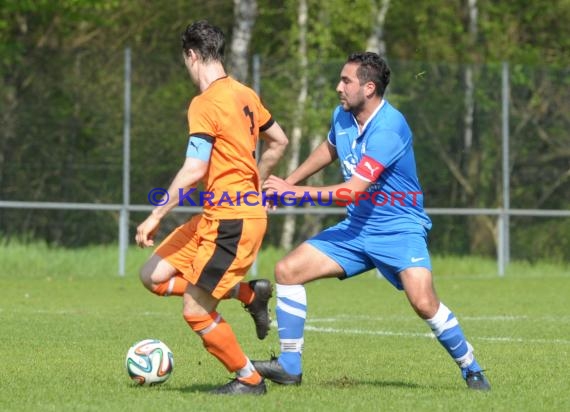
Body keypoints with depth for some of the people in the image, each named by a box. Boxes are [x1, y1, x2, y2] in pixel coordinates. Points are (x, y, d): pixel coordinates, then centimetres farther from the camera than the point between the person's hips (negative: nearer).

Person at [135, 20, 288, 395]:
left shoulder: (205, 104, -16)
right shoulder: (244, 94, 10)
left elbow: (195, 170, -22)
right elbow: (279, 142, 22)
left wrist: (156, 216, -17)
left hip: (232, 222, -9)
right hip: (217, 216, 9)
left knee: (196, 312, -2)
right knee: (154, 276, 8)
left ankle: (249, 379, 12)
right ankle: (249, 293, 15)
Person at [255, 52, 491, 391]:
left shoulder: (389, 128, -25)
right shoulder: (343, 116, 1)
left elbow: (353, 191, -28)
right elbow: (329, 150, 27)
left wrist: (293, 192, -21)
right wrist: (288, 182, 22)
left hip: (399, 229, -8)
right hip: (357, 228, 8)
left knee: (423, 301, -27)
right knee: (287, 270, -3)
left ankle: (472, 370, -6)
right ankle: (289, 366, 4)